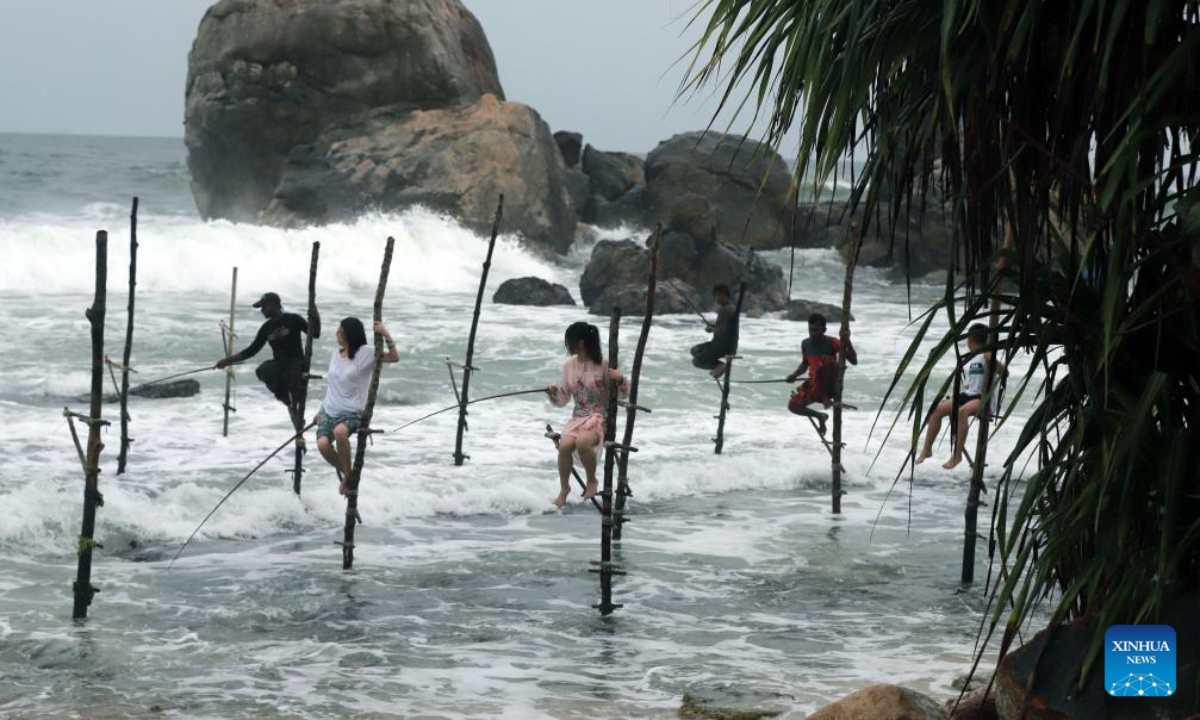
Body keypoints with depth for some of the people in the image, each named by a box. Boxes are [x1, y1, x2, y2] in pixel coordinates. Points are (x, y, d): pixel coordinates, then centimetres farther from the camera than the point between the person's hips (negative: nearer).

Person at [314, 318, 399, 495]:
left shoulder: (365, 354, -5)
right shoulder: (336, 354, 11)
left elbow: (395, 358, -10)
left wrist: (386, 335, -23)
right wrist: (321, 412, 24)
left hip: (351, 412, -5)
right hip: (329, 410, 5)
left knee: (340, 431, -40)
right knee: (323, 443, -24)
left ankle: (347, 475, -21)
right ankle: (344, 472, 5)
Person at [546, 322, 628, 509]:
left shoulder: (602, 365, -7)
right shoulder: (569, 366, 7)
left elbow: (623, 394, -1)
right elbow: (562, 400, 12)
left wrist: (620, 380, -22)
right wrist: (553, 393, -9)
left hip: (600, 418, -4)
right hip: (578, 418, 4)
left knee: (582, 442, -36)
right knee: (564, 445, -28)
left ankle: (592, 481, -10)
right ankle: (564, 489, -6)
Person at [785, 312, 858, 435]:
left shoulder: (832, 343, -13)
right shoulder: (805, 344, 4)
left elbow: (854, 361, -24)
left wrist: (847, 342, -39)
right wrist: (795, 375, 2)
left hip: (830, 385, -6)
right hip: (813, 384, 6)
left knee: (826, 359, -34)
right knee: (793, 405, -12)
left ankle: (827, 396, -18)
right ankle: (820, 416, 17)